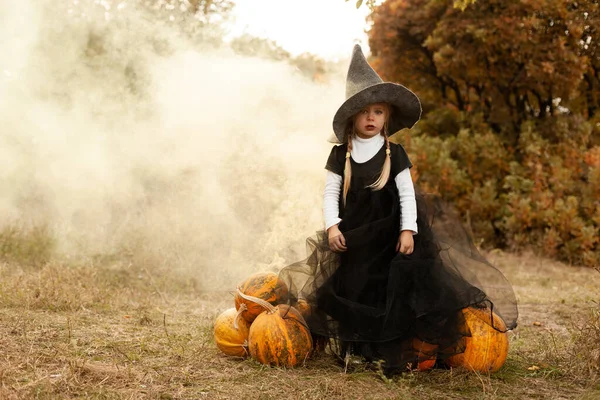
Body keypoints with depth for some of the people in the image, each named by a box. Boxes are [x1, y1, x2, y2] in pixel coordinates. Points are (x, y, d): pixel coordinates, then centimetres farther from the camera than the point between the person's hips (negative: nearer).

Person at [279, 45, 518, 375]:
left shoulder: (394, 153, -3)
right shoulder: (341, 155, 0)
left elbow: (407, 193, -3)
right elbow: (330, 192, -1)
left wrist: (408, 229, -12)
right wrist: (332, 225, -14)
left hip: (389, 232, -1)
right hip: (353, 235, 1)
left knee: (393, 290, -6)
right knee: (353, 288, 4)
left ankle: (392, 351, 2)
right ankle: (353, 348, 17)